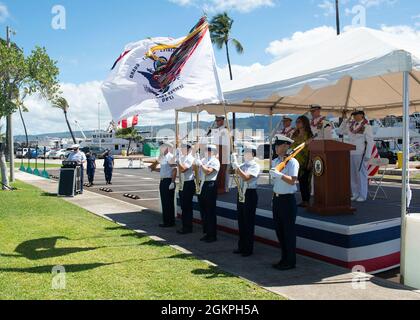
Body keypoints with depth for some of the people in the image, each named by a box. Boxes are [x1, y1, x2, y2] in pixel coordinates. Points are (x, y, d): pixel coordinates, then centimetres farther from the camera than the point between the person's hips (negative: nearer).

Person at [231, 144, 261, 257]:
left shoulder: (255, 166, -10)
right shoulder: (243, 165, 11)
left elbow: (246, 177, -22)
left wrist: (237, 167, -22)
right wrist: (233, 163, -4)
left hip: (250, 194, -7)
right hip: (241, 193, 7)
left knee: (249, 222, 1)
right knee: (241, 221, 14)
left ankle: (248, 249, 12)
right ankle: (241, 246, 27)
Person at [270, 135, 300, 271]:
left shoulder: (292, 162, -12)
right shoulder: (275, 161, 11)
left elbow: (292, 181, -22)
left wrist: (279, 174, -31)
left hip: (287, 199, -8)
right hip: (277, 198, 8)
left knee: (289, 231, 1)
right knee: (279, 230, 15)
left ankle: (290, 262, 13)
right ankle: (284, 259, 30)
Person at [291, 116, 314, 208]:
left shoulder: (309, 135, -4)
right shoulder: (295, 135, 15)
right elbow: (292, 147, 18)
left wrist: (309, 162, -17)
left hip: (305, 162, -6)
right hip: (296, 161, 6)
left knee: (305, 181, -4)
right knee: (300, 181, 6)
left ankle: (306, 201, 2)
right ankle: (304, 200, 12)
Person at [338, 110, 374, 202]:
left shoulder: (366, 126, -6)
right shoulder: (350, 125, 11)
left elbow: (370, 142, -8)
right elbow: (340, 132, 16)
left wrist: (368, 156, -12)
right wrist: (344, 119, 7)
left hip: (361, 154, -6)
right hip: (351, 153, 6)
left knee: (361, 175, -1)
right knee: (352, 175, 9)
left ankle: (362, 196, 9)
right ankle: (355, 195, 19)